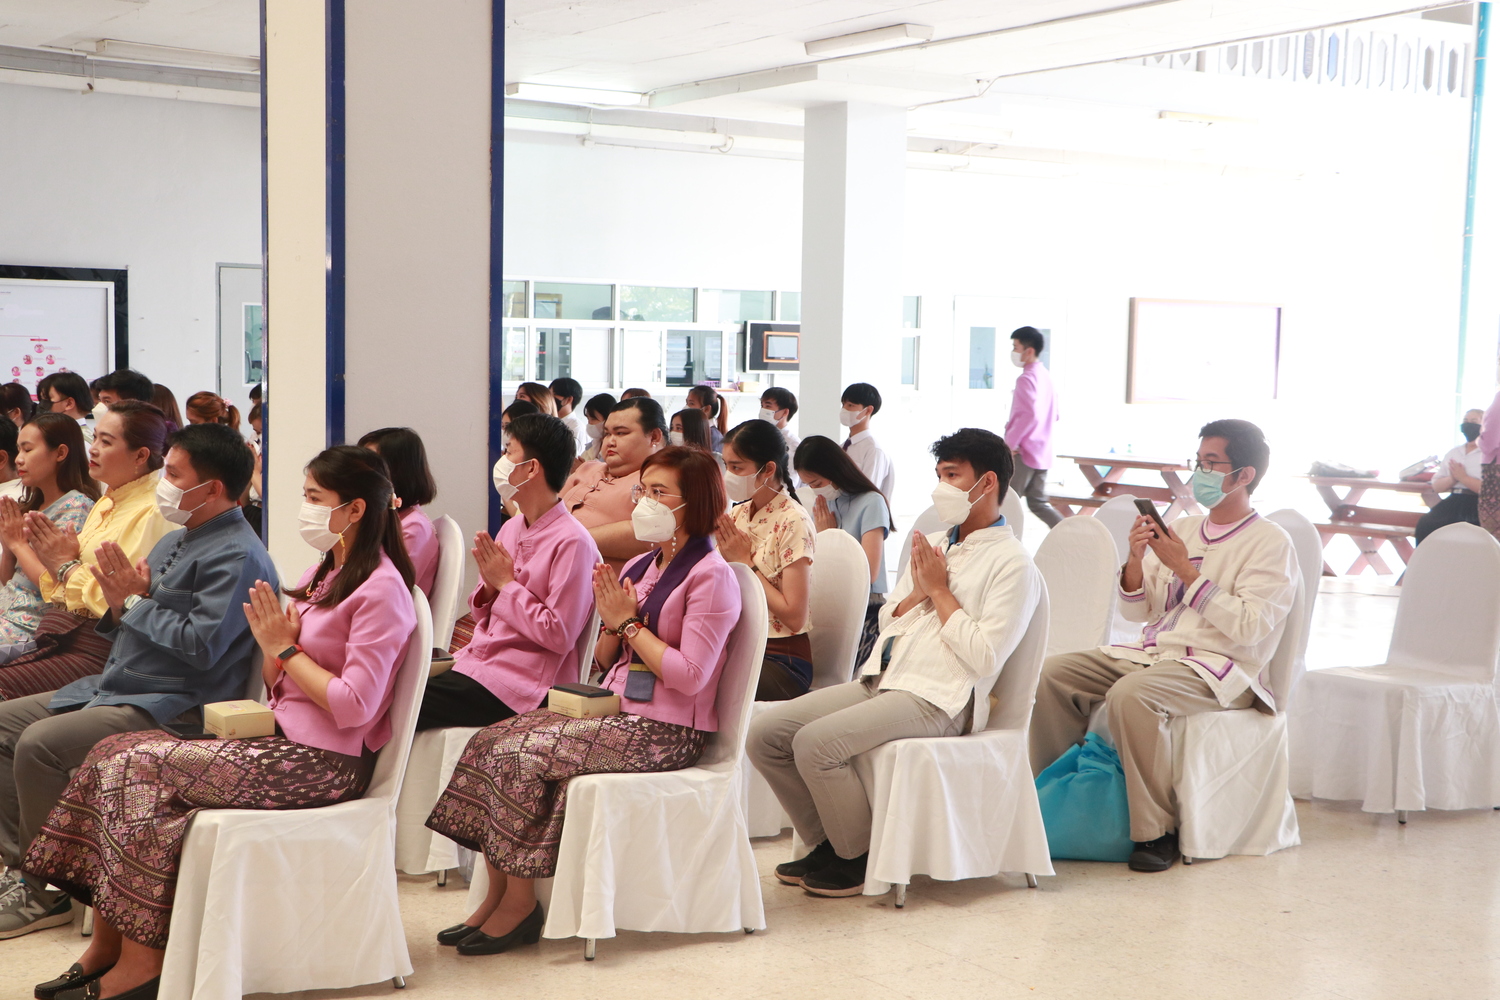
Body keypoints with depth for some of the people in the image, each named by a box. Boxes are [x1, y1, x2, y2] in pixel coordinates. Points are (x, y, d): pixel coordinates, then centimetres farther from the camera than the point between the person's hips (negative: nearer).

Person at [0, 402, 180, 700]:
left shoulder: (151, 514, -12)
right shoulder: (107, 503, 18)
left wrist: (66, 566, -8)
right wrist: (54, 557, 1)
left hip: (96, 649, -9)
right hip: (55, 639, 9)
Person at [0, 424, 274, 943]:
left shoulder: (236, 556, -15)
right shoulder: (174, 543, 17)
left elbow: (202, 645, -25)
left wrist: (134, 601, -14)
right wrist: (120, 604, -2)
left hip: (174, 706, -11)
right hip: (114, 686, 11)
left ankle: (49, 892, -10)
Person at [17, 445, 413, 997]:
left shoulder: (380, 590, -12)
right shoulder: (325, 575, 17)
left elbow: (354, 706, -20)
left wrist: (284, 648, -10)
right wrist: (275, 646, -5)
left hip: (325, 764, -10)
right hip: (281, 739, 10)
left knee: (140, 764, -17)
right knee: (114, 751, -4)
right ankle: (107, 946, -6)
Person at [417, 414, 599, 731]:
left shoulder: (572, 542, -14)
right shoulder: (510, 529, 12)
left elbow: (559, 635, -18)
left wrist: (506, 584, -11)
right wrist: (489, 588, -3)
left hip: (520, 682, -8)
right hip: (475, 657, 8)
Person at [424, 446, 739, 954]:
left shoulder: (711, 576, -10)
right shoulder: (639, 569, 16)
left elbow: (689, 676, -19)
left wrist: (630, 622, -12)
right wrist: (611, 624, -2)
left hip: (666, 732, -9)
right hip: (615, 710, 9)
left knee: (520, 753, -22)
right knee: (490, 740, -9)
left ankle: (520, 904, -10)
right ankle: (496, 895, -7)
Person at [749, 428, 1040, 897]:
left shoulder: (1012, 564, -5)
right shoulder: (932, 544, 21)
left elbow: (984, 656, -16)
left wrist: (939, 589, -7)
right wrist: (918, 592, 2)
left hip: (937, 699, -8)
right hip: (880, 681, 8)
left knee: (815, 743, -27)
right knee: (764, 734, -6)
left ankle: (858, 859, -5)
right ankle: (827, 843, 8)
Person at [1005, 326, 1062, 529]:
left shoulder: (1026, 379, -15)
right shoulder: (1046, 376, 14)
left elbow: (1029, 415, -27)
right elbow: (1053, 415, 21)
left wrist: (1010, 442, -22)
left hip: (1023, 452, -9)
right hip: (1042, 452, 9)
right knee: (1038, 503, 11)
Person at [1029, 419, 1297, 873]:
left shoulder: (1270, 543, -4)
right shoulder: (1181, 529, 17)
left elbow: (1248, 627, -17)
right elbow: (1137, 611, 16)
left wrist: (1185, 569, -15)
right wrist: (1136, 559, -3)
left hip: (1216, 668, -7)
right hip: (1151, 652, 7)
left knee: (1130, 694, -35)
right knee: (1053, 673, -11)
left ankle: (1157, 831, -24)